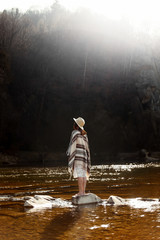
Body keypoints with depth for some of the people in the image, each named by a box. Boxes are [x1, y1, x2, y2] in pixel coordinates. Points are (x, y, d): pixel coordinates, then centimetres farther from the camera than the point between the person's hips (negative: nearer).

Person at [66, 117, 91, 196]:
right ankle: (83, 191, 3)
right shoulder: (84, 134, 17)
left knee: (79, 174, -12)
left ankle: (81, 192, -16)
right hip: (84, 155, 7)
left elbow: (73, 145, -10)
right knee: (83, 174, 4)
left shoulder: (75, 133, -4)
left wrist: (70, 154, -9)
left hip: (78, 155, -7)